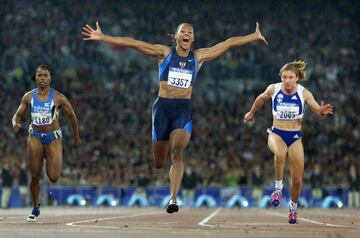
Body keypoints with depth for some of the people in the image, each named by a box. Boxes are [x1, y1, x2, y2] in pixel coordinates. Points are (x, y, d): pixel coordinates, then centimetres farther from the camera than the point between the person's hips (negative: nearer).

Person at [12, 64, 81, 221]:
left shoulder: (58, 97, -5)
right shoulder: (29, 97, 2)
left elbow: (72, 116, 5)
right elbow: (17, 115, 6)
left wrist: (76, 138, 10)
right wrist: (15, 123, -18)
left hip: (53, 137, -2)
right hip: (35, 137, 2)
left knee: (53, 178, -10)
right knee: (34, 176, -1)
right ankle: (35, 208, 17)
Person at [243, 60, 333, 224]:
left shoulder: (304, 93, -9)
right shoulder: (273, 89, -7)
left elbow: (318, 110, -13)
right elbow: (261, 99, 13)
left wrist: (323, 111, -37)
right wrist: (251, 112, 28)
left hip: (295, 138, 1)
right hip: (276, 134, -1)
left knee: (297, 180, 1)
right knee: (280, 154, -38)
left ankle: (293, 207, 27)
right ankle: (278, 188, -19)